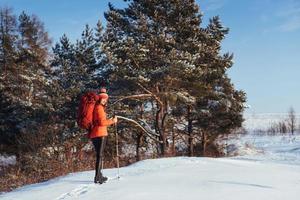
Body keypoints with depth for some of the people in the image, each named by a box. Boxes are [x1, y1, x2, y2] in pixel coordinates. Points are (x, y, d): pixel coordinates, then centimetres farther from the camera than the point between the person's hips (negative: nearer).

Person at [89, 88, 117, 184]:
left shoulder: (95, 107, 18)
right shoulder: (99, 108, -9)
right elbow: (101, 122, -17)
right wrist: (112, 121, -7)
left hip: (93, 134, 9)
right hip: (100, 134, -9)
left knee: (99, 155, 17)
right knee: (100, 155, -9)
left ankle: (99, 176, 26)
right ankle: (97, 177, -12)